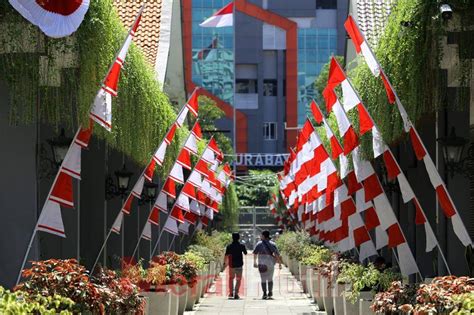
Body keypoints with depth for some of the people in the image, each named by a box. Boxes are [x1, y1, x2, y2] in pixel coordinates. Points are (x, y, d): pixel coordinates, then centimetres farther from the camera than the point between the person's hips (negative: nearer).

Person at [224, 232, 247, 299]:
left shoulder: (229, 247, -4)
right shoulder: (242, 246, -5)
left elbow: (226, 256, -9)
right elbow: (245, 253, 10)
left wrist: (225, 263, -1)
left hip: (231, 265, 1)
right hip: (239, 265, -1)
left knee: (231, 278, 19)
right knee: (238, 279, 5)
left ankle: (231, 293, 21)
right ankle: (236, 294, -6)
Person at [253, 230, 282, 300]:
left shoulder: (259, 244, 2)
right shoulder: (272, 244, 5)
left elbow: (255, 253, -7)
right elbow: (277, 254, 0)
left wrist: (255, 262, -5)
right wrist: (280, 263, 1)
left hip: (262, 263, -1)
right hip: (270, 263, 1)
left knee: (263, 279, 3)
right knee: (270, 279, 15)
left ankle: (264, 294, -5)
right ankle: (270, 293, 13)